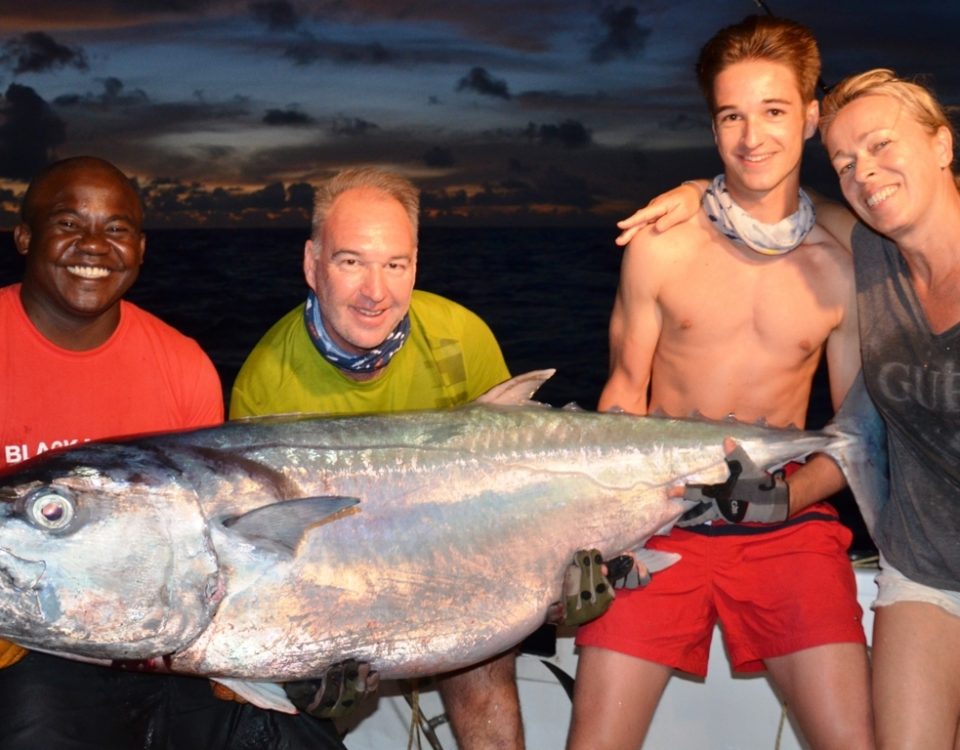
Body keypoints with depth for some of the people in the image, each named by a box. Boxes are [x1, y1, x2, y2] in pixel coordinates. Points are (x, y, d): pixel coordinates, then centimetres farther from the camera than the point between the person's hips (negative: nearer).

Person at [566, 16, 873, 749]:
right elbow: (625, 391, 6)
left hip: (786, 526, 1)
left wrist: (790, 495, -10)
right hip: (663, 519, 0)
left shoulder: (842, 269, 1)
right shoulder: (660, 246, -1)